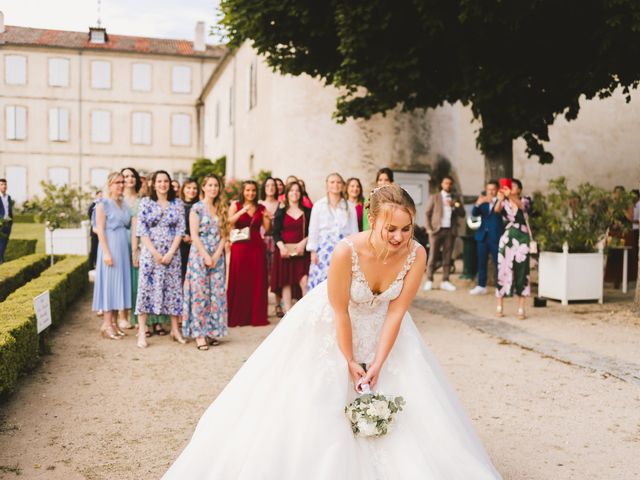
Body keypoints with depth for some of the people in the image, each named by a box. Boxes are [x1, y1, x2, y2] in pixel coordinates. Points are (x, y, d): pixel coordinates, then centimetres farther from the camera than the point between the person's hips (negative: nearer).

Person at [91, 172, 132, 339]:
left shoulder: (123, 204, 13)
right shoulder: (103, 204, -6)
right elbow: (100, 230, -11)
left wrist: (132, 250, 7)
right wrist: (106, 252, -18)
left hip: (123, 247, 7)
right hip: (110, 246, -7)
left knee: (119, 282, 7)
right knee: (109, 282, -5)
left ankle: (113, 321, 14)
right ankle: (106, 323, -1)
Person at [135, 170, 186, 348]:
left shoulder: (177, 203, 6)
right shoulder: (145, 203, 2)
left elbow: (180, 230, 1)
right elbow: (142, 231, -4)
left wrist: (170, 253, -9)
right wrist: (155, 253, -12)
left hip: (171, 253, 2)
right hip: (150, 253, -2)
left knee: (173, 289, 5)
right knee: (146, 288, -3)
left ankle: (175, 329, 15)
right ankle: (141, 332, 1)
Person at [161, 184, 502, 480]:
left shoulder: (416, 254, -25)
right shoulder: (347, 252, -35)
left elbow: (396, 312, -17)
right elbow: (340, 312, -24)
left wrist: (378, 364, -16)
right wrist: (350, 362, -15)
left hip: (381, 326, 3)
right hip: (329, 326, -3)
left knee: (409, 399, 4)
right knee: (315, 403, 2)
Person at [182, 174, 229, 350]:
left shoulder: (221, 209, 12)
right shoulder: (197, 208, -1)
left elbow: (223, 235, 7)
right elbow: (194, 235, -8)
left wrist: (216, 256, -6)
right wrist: (206, 256, -13)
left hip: (217, 257, 4)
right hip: (199, 255, -4)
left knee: (217, 294, 2)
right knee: (199, 294, -5)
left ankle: (213, 331, 11)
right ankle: (199, 334, -1)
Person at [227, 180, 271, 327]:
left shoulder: (261, 208, 12)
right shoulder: (236, 206, 6)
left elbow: (267, 229, 6)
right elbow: (229, 222, -11)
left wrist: (266, 217, -11)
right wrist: (243, 211, -21)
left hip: (257, 247, 3)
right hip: (240, 247, -2)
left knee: (257, 282, 2)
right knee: (239, 282, -2)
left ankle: (257, 316, 9)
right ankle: (237, 318, 5)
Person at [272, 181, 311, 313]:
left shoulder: (307, 212, 9)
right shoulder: (281, 212, 8)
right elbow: (275, 233, 2)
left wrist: (303, 243, -12)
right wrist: (281, 246, -14)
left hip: (302, 251, 0)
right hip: (285, 251, 0)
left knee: (304, 281, -13)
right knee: (286, 282, 0)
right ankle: (288, 312, 7)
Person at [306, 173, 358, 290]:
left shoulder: (350, 207, 9)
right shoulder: (318, 205, 6)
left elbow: (354, 231, 8)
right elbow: (313, 229, 4)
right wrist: (313, 251, -2)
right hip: (324, 249, -1)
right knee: (322, 283, -4)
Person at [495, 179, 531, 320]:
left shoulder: (525, 201, 2)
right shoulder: (504, 203, 5)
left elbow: (522, 207, -23)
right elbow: (497, 210, -18)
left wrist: (511, 196, -39)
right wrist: (500, 199, -39)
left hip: (521, 239, -1)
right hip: (507, 238, 1)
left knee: (521, 272, -2)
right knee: (503, 271, 0)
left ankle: (521, 309, -1)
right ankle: (500, 307, 6)